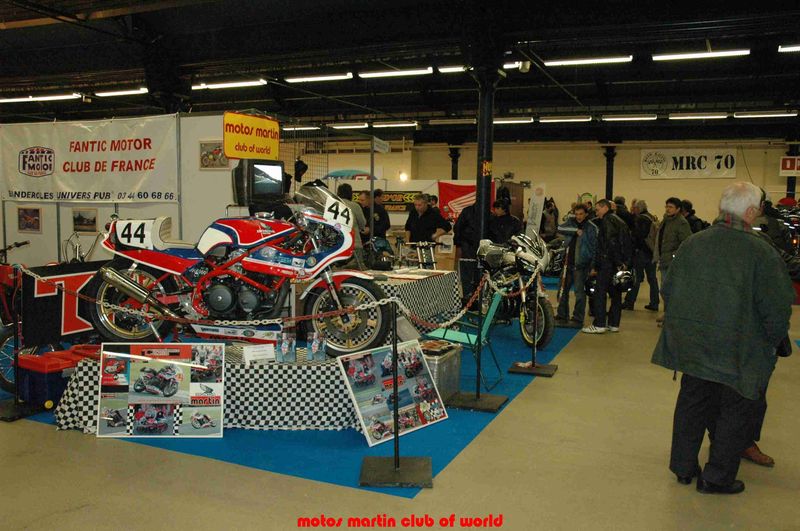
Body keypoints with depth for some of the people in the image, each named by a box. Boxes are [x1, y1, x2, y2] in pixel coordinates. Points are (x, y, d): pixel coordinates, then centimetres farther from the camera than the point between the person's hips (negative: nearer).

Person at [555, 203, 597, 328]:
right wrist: (575, 230, -15)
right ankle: (561, 317, 19)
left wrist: (593, 266, -12)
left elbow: (594, 247, -7)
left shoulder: (591, 227, -5)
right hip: (568, 262, 5)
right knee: (564, 290, 10)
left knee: (579, 292, -3)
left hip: (581, 264, -5)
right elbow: (560, 229, -6)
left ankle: (577, 319, 3)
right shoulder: (571, 222, 10)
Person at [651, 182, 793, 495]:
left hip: (692, 347, 5)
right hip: (740, 353, -5)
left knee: (692, 403, 18)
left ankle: (683, 467, 30)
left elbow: (668, 291, 7)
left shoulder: (692, 244, -1)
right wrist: (772, 343, 3)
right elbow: (777, 309, -15)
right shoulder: (761, 253, -17)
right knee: (736, 411, 13)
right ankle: (717, 477, 22)